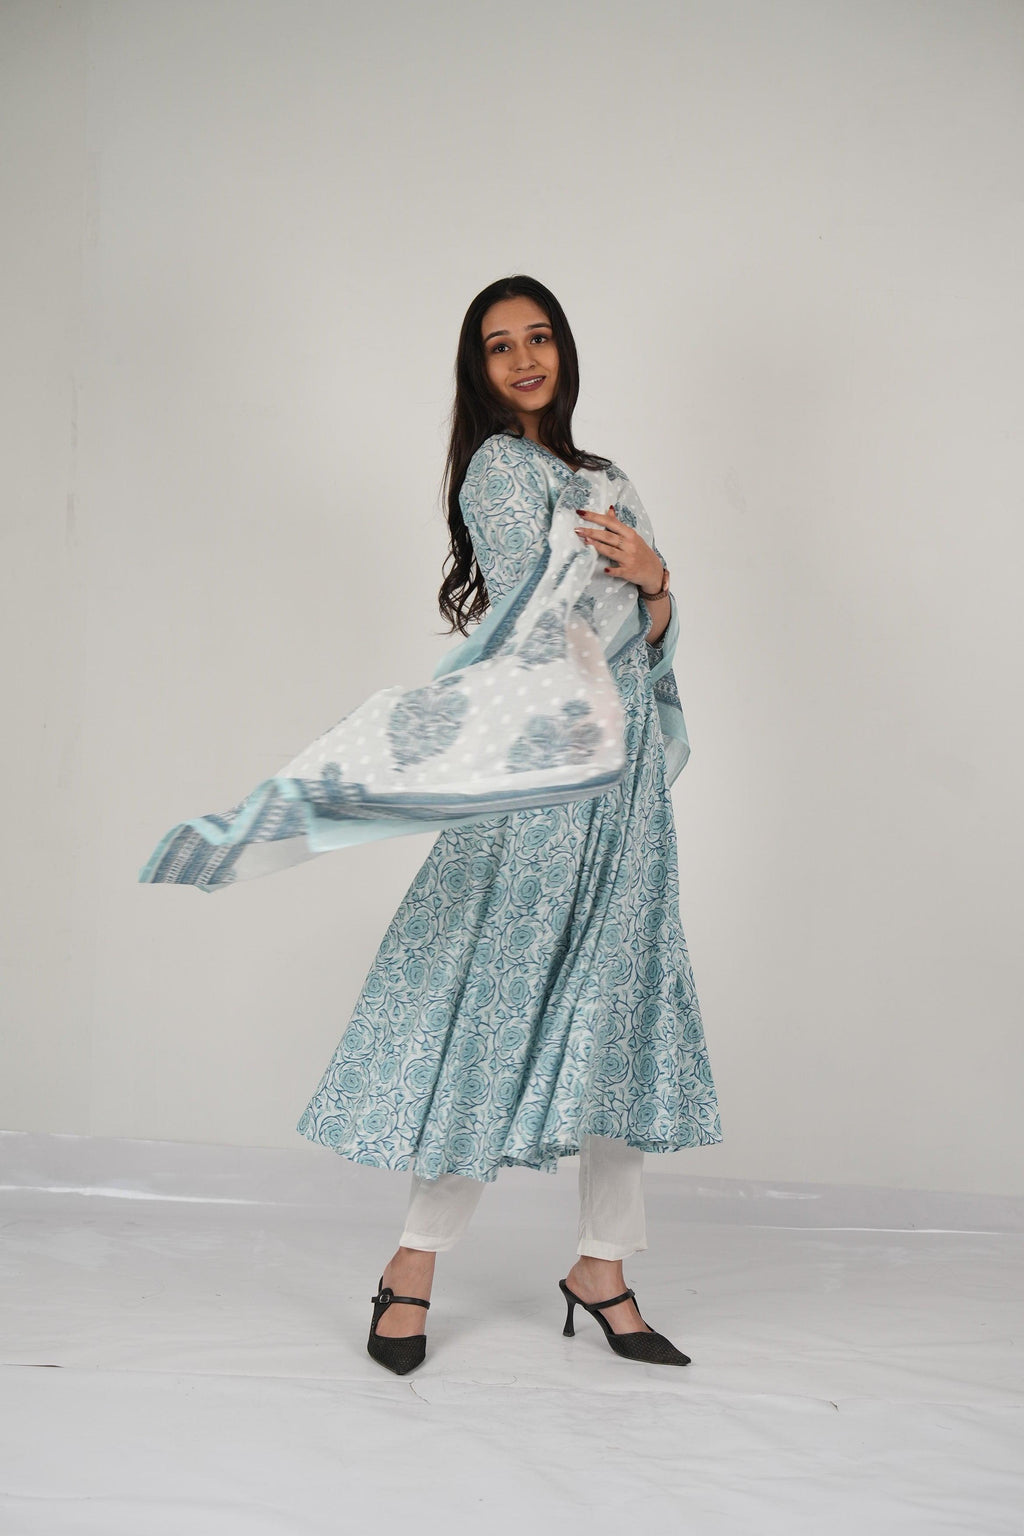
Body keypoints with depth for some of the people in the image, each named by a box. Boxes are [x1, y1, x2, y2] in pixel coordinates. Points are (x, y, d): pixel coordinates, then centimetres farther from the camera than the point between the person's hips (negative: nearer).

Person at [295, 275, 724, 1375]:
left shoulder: (605, 480, 21)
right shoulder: (500, 465, -2)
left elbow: (651, 647, 13)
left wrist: (655, 579, -4)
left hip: (626, 771, 7)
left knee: (619, 1005, 5)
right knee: (502, 1002, -6)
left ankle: (601, 1266, 12)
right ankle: (416, 1261, 5)